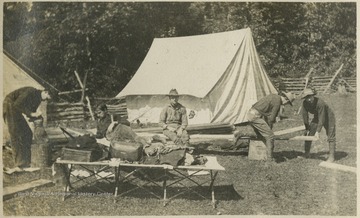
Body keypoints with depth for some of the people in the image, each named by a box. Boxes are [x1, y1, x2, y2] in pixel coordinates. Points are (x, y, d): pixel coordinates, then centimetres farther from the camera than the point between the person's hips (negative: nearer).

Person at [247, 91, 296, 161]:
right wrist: (269, 128, 9)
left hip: (250, 113, 10)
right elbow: (271, 118, -7)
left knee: (261, 135, 22)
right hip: (256, 116, -10)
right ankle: (269, 158, 0)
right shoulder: (278, 102, -10)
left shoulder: (273, 96, 18)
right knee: (269, 135, -4)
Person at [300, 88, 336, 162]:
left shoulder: (320, 103, -39)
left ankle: (331, 156, 1)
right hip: (317, 117, 6)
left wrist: (317, 131, -35)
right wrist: (307, 128, -7)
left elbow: (322, 118, -36)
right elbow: (305, 116, -12)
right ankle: (307, 153, 17)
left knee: (331, 137, -8)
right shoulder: (305, 103, -22)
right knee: (308, 134, 4)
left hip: (328, 117, -6)